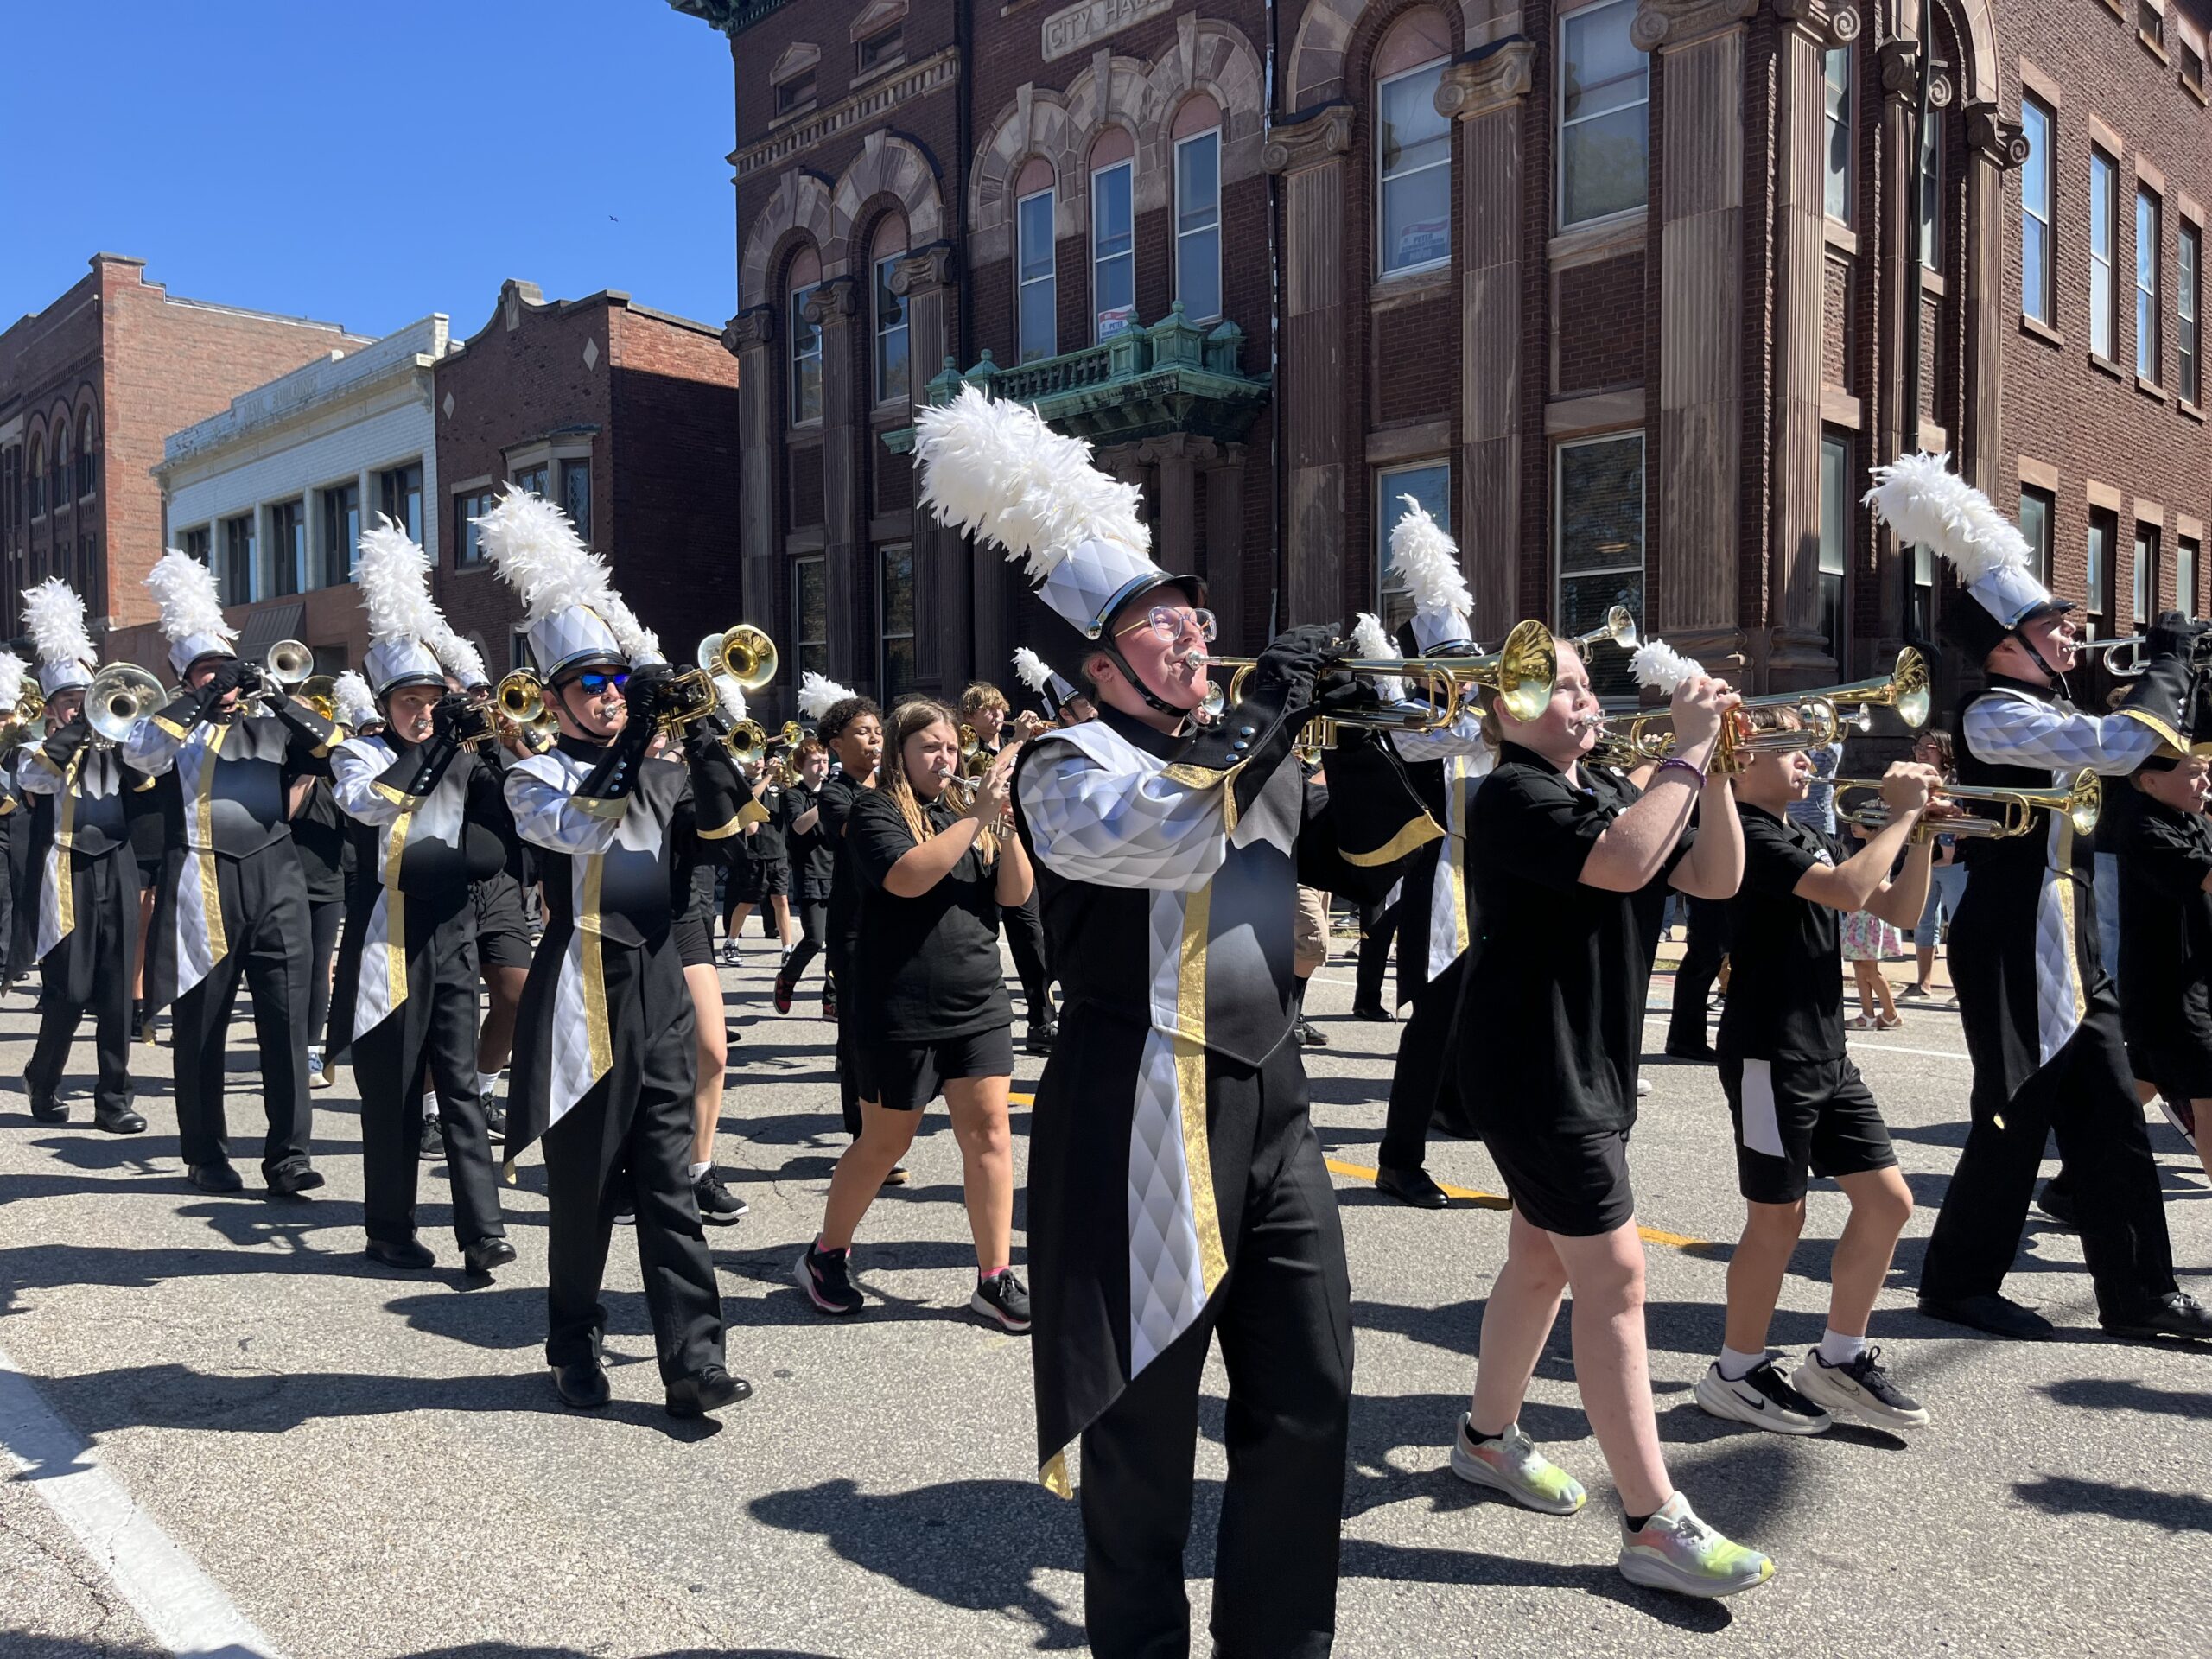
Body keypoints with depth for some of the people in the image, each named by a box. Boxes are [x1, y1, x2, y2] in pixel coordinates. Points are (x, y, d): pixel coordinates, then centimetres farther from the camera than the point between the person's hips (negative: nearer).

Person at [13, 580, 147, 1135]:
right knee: (69, 994, -1)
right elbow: (33, 776, -17)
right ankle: (42, 1082, 23)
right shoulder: (39, 745, 5)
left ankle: (114, 1100, 9)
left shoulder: (109, 746, 16)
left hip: (116, 876, 3)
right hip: (65, 879, -3)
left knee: (116, 996, 3)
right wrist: (76, 730, -20)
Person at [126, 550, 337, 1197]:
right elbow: (138, 753, -13)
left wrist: (281, 698, -9)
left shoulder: (272, 722, 14)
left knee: (286, 1022, -2)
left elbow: (338, 756, 0)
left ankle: (288, 1156, 2)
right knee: (200, 1030, 6)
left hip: (275, 882, 1)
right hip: (201, 889, -1)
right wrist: (202, 700, -16)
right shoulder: (175, 723, 8)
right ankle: (206, 1155, 18)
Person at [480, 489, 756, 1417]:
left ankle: (693, 1361, 4)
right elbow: (577, 827, -19)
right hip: (583, 997, -4)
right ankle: (573, 1348, 24)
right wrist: (633, 739, -19)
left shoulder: (659, 776, 15)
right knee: (583, 1189, 7)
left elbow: (719, 827, -2)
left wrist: (699, 735, -13)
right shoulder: (536, 777, 1)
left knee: (669, 1185, 3)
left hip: (660, 994, 4)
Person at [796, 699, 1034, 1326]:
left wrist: (1005, 821, -13)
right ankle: (825, 1256, 28)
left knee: (989, 1131, 1)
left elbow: (1016, 892, 2)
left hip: (980, 1002, 5)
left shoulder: (964, 814, 12)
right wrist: (979, 815, -25)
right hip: (902, 1009, -5)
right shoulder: (876, 810, -5)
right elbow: (907, 877, -24)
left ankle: (995, 1277, 9)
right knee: (885, 1141, 7)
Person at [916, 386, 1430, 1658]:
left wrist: (1356, 732, 4)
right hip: (1140, 1124, -6)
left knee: (1310, 1402, 12)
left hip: (1272, 1109, 7)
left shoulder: (1252, 755, 16)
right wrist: (1265, 713, -17)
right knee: (1146, 1423, 6)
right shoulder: (1067, 766, -5)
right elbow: (1159, 840, -25)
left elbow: (1363, 869, 17)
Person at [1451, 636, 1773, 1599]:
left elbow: (1715, 878, 5)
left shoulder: (1609, 791, 13)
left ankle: (1488, 1436, 35)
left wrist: (1712, 763, -6)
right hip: (1534, 1066, -9)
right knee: (1614, 1275, -9)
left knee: (1543, 1259, 18)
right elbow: (1623, 865, -31)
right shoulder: (1513, 796, -15)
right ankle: (1654, 1526, -2)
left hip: (1595, 1064, 9)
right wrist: (1686, 751, -22)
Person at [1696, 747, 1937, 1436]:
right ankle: (1737, 1373, 18)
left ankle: (1839, 1360, 24)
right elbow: (1849, 891, -28)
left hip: (1826, 1051, 9)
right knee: (1779, 1216, 1)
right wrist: (1901, 814, -16)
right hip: (1769, 1055, -9)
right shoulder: (1749, 835, -15)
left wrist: (1922, 833, 2)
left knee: (1888, 1201, 10)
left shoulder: (1810, 838, 15)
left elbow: (1897, 908, 14)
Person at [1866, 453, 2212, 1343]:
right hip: (2015, 952, -9)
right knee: (2016, 1120, -1)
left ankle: (2140, 1292, 20)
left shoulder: (2045, 710, 15)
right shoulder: (1995, 715, -15)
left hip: (2067, 953, 9)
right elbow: (2120, 744, -25)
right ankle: (1960, 1283, 14)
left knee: (2110, 1119, 11)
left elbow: (2126, 762, 21)